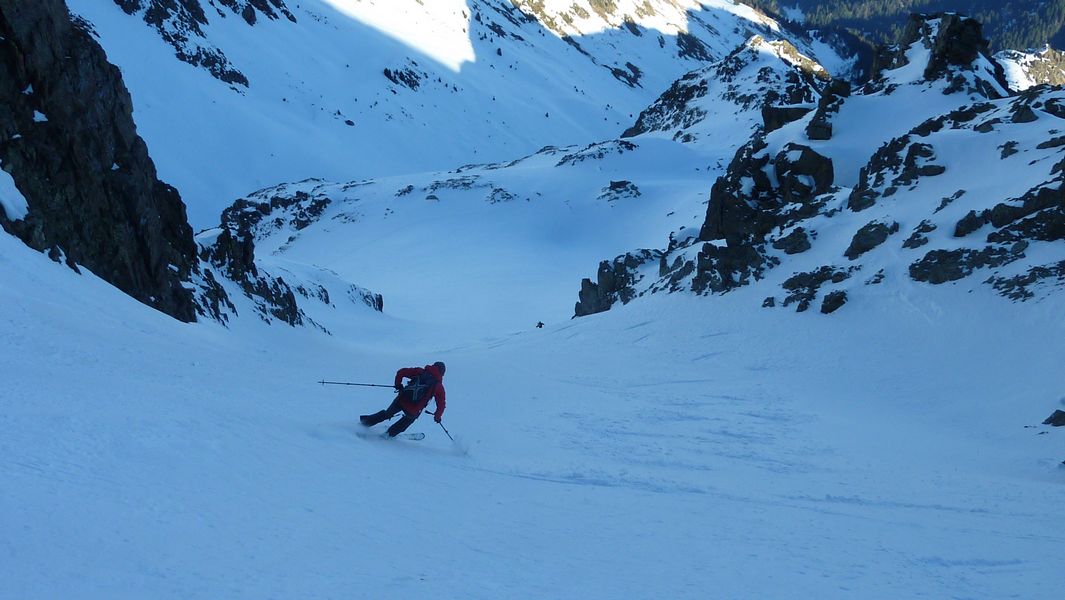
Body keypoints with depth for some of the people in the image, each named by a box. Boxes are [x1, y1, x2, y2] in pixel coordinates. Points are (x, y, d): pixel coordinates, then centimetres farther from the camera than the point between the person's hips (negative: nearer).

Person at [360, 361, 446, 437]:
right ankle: (390, 434, 36)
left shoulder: (420, 371, 7)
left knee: (387, 414, 28)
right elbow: (441, 405, 1)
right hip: (414, 411, -1)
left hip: (402, 400, 1)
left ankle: (366, 421, 29)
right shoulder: (439, 386, 2)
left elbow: (401, 372, 3)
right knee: (408, 419, 33)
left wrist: (398, 385, 18)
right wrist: (437, 417, 17)